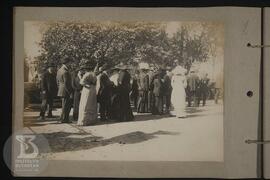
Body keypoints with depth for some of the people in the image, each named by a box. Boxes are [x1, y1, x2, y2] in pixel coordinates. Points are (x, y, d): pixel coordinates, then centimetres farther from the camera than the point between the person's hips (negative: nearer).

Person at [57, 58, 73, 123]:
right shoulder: (65, 72, -20)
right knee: (66, 106, 0)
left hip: (61, 91, 10)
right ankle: (64, 119, 7)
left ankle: (63, 118, 23)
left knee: (67, 105, 18)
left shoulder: (59, 70, 10)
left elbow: (58, 81, 17)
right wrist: (70, 93, -17)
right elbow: (66, 84, -22)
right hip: (66, 91, -10)